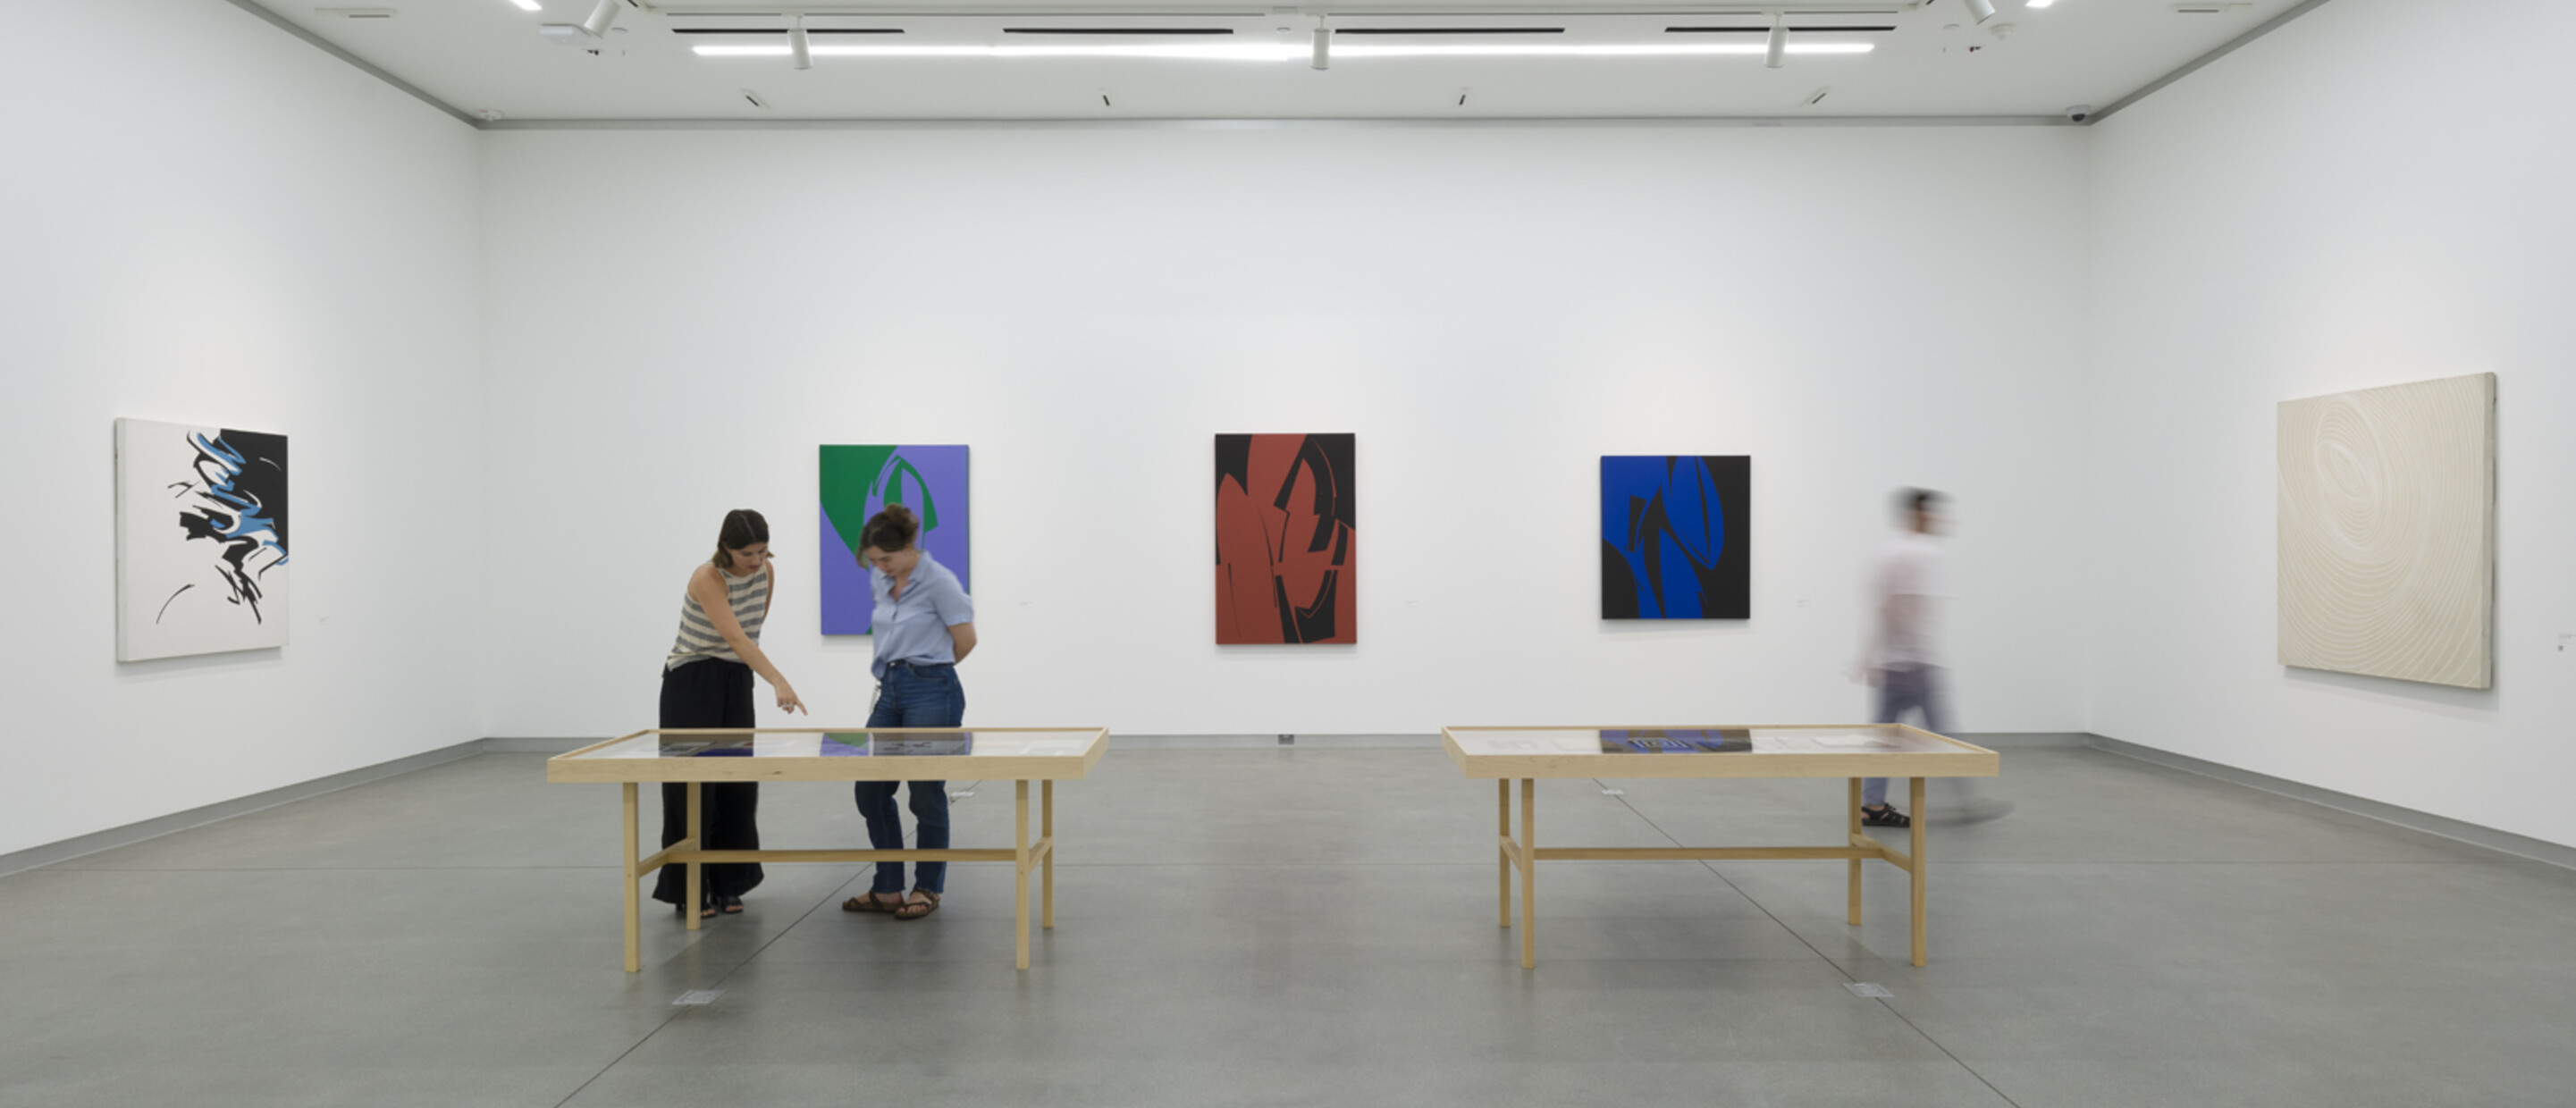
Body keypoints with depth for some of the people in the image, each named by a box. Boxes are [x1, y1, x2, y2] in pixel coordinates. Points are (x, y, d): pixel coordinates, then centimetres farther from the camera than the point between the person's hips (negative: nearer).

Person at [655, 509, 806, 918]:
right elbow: (736, 637, -35)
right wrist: (779, 682, -45)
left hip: (736, 683, 6)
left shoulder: (766, 572, -3)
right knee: (692, 784, -3)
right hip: (691, 683, -6)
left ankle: (728, 884, 16)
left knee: (737, 783, 5)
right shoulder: (707, 577, -24)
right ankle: (688, 891, 6)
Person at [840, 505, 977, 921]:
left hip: (931, 693, -8)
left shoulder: (938, 581, -13)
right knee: (871, 791, 6)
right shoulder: (880, 582, 9)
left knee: (927, 794, 0)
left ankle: (927, 890, 16)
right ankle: (888, 890, 16)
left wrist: (929, 669, 6)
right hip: (891, 693, 8)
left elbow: (965, 640, -8)